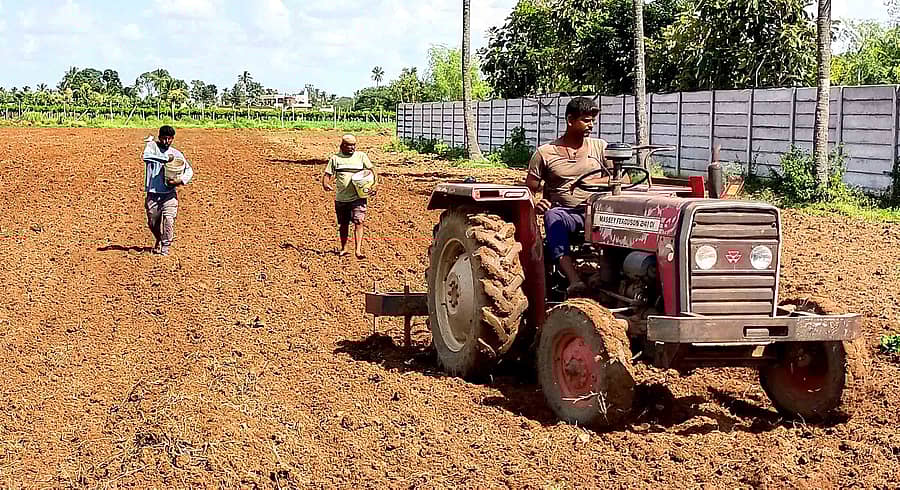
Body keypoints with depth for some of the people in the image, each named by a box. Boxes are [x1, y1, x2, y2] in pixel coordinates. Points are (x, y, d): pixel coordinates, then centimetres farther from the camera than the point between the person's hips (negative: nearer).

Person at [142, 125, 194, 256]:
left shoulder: (176, 154, 7)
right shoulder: (152, 146, -1)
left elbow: (189, 170, 13)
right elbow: (146, 156, -24)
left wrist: (181, 180, -7)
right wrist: (166, 158, -23)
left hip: (169, 193, 0)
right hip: (153, 194, 0)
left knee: (169, 220, -14)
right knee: (152, 222, 9)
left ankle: (165, 246, 0)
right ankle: (159, 240, 37)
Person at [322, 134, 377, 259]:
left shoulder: (361, 156, 6)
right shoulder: (335, 158, 7)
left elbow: (372, 169, 4)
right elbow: (327, 174, 6)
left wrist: (375, 184, -12)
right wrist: (325, 184, -16)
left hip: (358, 197, -2)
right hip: (341, 198, 2)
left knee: (358, 222, -15)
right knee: (343, 225, 12)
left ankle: (358, 250, -18)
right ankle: (344, 248, 29)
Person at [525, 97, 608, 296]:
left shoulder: (600, 147, 16)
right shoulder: (545, 153, 10)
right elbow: (529, 189, 9)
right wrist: (535, 204, -14)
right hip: (564, 211, -1)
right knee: (552, 216, -38)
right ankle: (574, 280, -54)